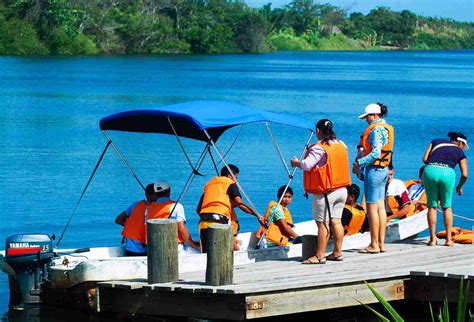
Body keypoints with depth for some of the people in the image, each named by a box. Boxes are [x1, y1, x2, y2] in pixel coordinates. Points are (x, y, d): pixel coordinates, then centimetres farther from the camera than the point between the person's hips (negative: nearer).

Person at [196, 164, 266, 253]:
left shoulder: (208, 184, 27)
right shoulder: (230, 184, 11)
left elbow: (198, 209, 25)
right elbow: (240, 204, -3)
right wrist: (257, 215, -1)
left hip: (203, 222, 5)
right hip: (219, 220, -5)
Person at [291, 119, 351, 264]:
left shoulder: (319, 148, -17)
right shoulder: (342, 145, 8)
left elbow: (307, 165, -21)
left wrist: (296, 162, 0)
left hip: (325, 193, -7)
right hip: (342, 190, 7)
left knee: (322, 223, -4)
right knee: (336, 221, 11)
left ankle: (320, 255, -2)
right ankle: (337, 252, 14)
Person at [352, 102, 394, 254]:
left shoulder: (376, 129, -15)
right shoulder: (387, 128, 15)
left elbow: (375, 153, -22)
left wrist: (359, 163, -16)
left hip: (374, 170, -10)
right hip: (383, 169, 10)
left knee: (372, 207, -5)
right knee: (380, 206, 10)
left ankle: (374, 245, -3)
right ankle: (381, 243, 12)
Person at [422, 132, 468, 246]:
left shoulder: (436, 142, 24)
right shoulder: (460, 152, 18)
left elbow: (425, 159, 12)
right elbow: (464, 175, 12)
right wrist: (459, 187, 29)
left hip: (430, 171, 1)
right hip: (447, 173, -1)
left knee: (432, 206, 11)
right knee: (446, 207, 14)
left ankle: (432, 239, 8)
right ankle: (448, 239, 11)